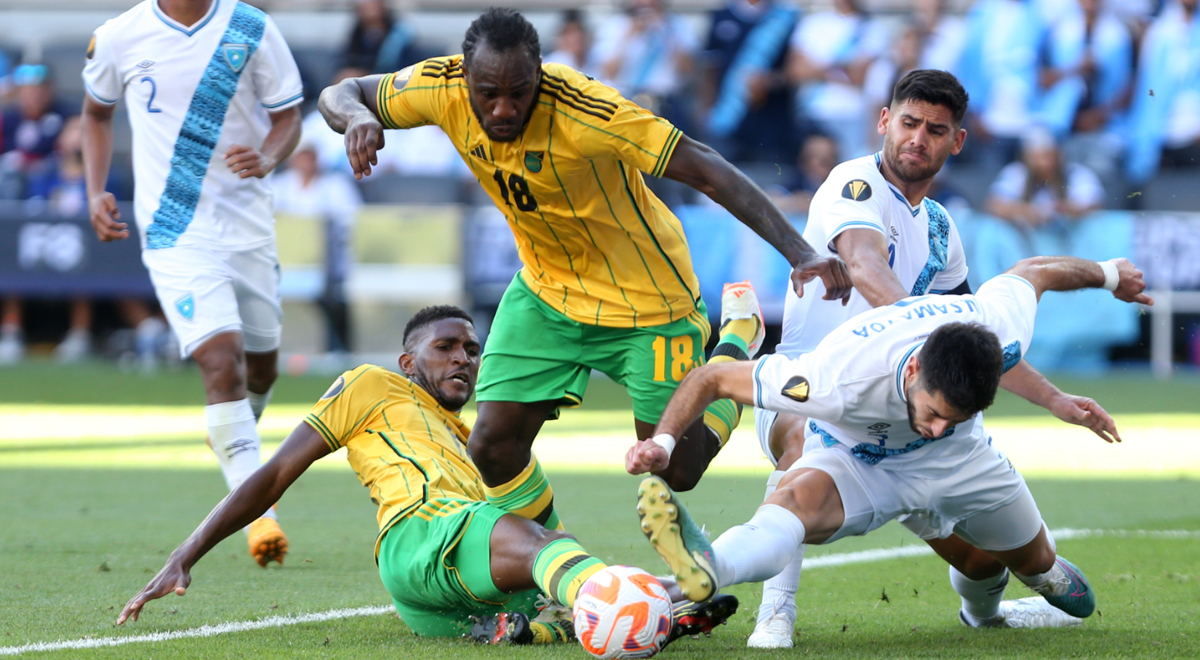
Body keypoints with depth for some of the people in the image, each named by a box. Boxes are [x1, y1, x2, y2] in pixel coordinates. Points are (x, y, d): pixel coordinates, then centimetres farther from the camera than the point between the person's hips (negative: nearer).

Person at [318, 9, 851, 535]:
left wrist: (800, 253, -39)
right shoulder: (444, 89, -19)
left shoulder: (585, 110, -34)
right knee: (493, 447, -6)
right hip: (545, 290, 4)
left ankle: (736, 344, 31)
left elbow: (707, 171, -32)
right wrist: (357, 116, -30)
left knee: (676, 470, 5)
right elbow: (340, 94, -4)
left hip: (645, 299, -4)